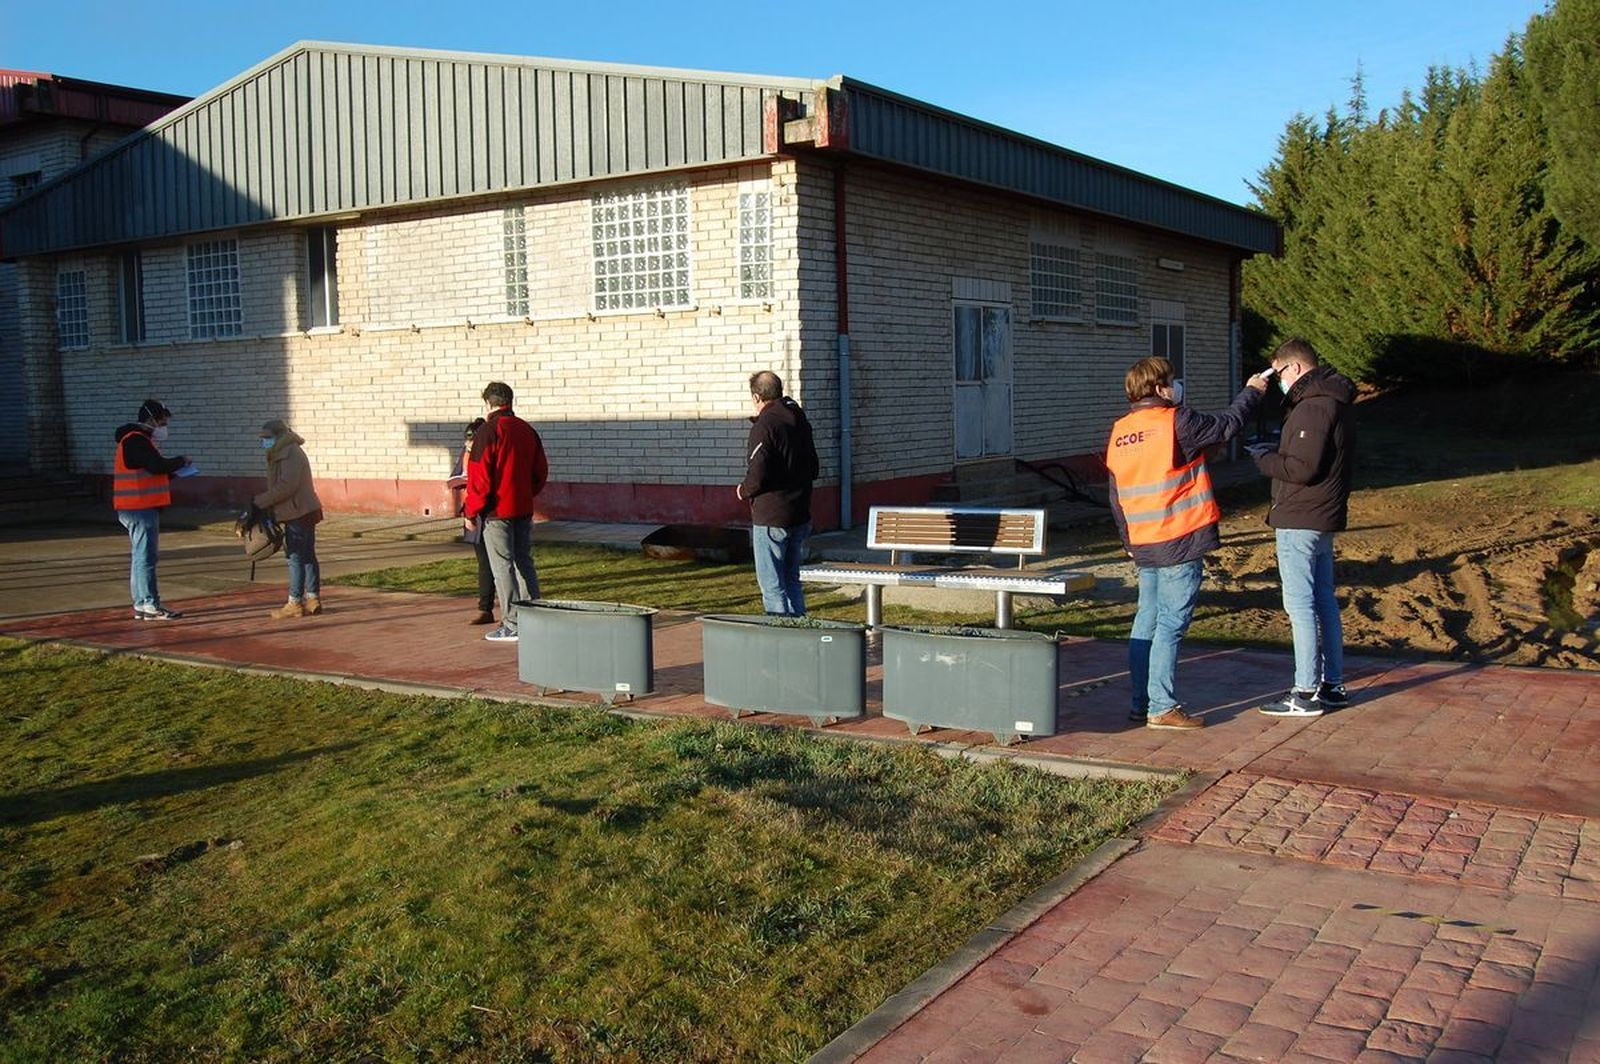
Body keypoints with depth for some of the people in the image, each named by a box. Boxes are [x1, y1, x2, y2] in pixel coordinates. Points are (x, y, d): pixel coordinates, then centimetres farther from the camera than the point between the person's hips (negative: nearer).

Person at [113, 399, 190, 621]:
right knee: (145, 556, -9)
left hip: (140, 508, 11)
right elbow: (158, 466, -25)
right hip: (140, 509, -11)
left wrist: (171, 472, 6)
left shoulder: (139, 440, 20)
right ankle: (150, 605, -9)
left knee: (140, 556, 12)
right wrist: (181, 461, -9)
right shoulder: (136, 441, -14)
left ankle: (141, 605, 16)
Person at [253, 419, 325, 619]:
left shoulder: (291, 454, -14)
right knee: (307, 556, 11)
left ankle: (294, 603, -4)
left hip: (299, 513, -11)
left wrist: (260, 501, -18)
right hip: (303, 512, 11)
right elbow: (280, 485, 20)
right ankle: (313, 599, 16)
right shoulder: (283, 453, 19)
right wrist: (265, 503, 9)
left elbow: (286, 486, -23)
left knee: (296, 557, -7)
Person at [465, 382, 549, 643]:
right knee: (524, 562, 14)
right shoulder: (527, 430, 9)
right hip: (523, 510, 7)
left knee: (502, 567, -2)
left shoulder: (488, 431, -12)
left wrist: (472, 512, -7)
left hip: (497, 511, -7)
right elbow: (541, 472, 14)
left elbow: (479, 476, -15)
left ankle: (512, 624, -1)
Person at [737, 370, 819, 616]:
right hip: (800, 515, 8)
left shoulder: (764, 427, -16)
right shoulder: (800, 421, 9)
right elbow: (813, 469, 17)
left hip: (771, 517, -8)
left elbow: (757, 477, -22)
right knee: (791, 580, 18)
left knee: (772, 585, -1)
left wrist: (743, 491, -3)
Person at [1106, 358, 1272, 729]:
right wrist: (1251, 392, 19)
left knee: (1146, 622, 13)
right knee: (1171, 626, -4)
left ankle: (1141, 703, 18)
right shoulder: (1176, 421, -11)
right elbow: (1226, 425, 2)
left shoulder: (1118, 433, 9)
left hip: (1143, 545, 7)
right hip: (1181, 544, -7)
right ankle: (1162, 708, -3)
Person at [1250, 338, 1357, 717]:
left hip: (1299, 521, -10)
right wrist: (1276, 451, 7)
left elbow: (1302, 468, -24)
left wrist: (1263, 458, -7)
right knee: (1323, 600, 15)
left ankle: (1307, 693, -2)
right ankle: (1333, 685, 22)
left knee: (1300, 604, -6)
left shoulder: (1313, 407, -18)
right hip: (1324, 518, 11)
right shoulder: (1336, 401, 15)